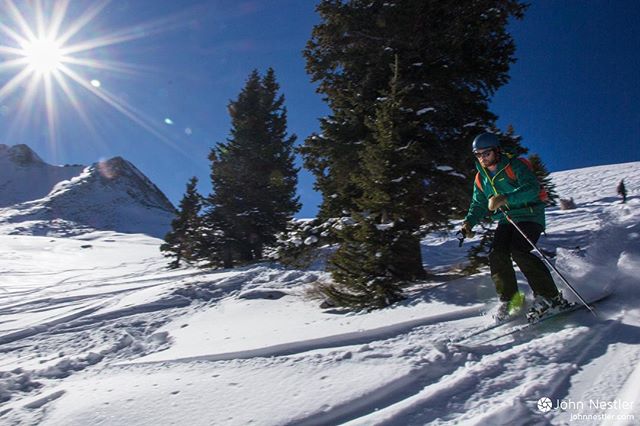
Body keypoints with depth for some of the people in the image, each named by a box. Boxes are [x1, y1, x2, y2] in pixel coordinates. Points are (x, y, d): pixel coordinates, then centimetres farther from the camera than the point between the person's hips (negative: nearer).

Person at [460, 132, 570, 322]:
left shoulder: (514, 166, -10)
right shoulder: (481, 179, 10)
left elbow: (532, 188, -25)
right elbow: (479, 205, 16)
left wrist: (505, 199, -37)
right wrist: (469, 222, -3)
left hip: (529, 216, -6)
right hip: (506, 221, 6)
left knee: (519, 251, -25)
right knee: (496, 255, -13)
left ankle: (550, 297, -13)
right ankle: (510, 299, 2)